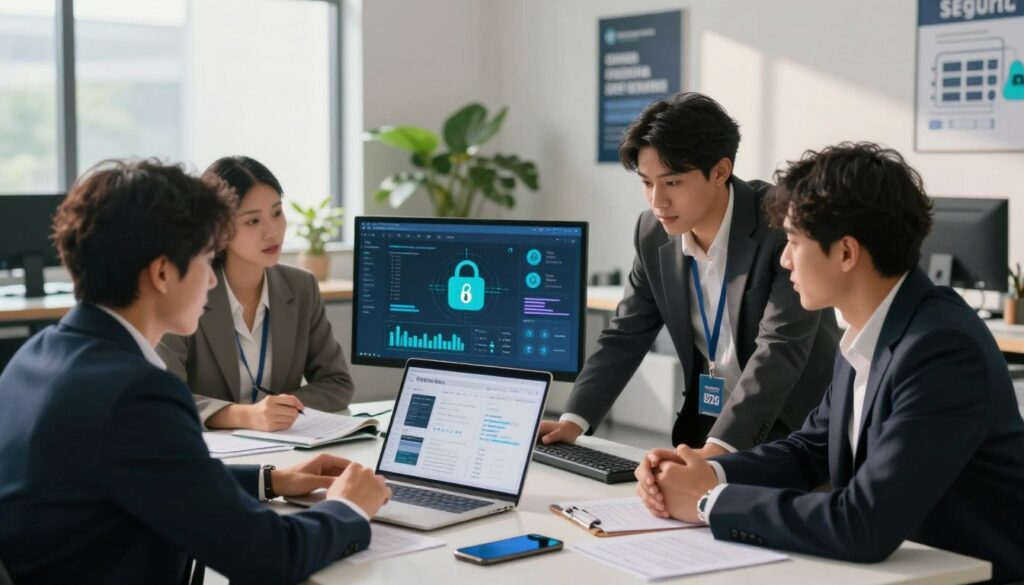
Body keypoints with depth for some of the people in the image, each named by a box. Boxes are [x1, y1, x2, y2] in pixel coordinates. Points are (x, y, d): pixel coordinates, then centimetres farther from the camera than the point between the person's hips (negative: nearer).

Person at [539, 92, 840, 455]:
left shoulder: (785, 224, -18)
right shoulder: (653, 234, -2)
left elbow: (781, 346, -25)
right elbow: (626, 336, 6)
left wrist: (718, 449, -34)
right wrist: (574, 421, -6)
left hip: (795, 427, -5)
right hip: (704, 422, 5)